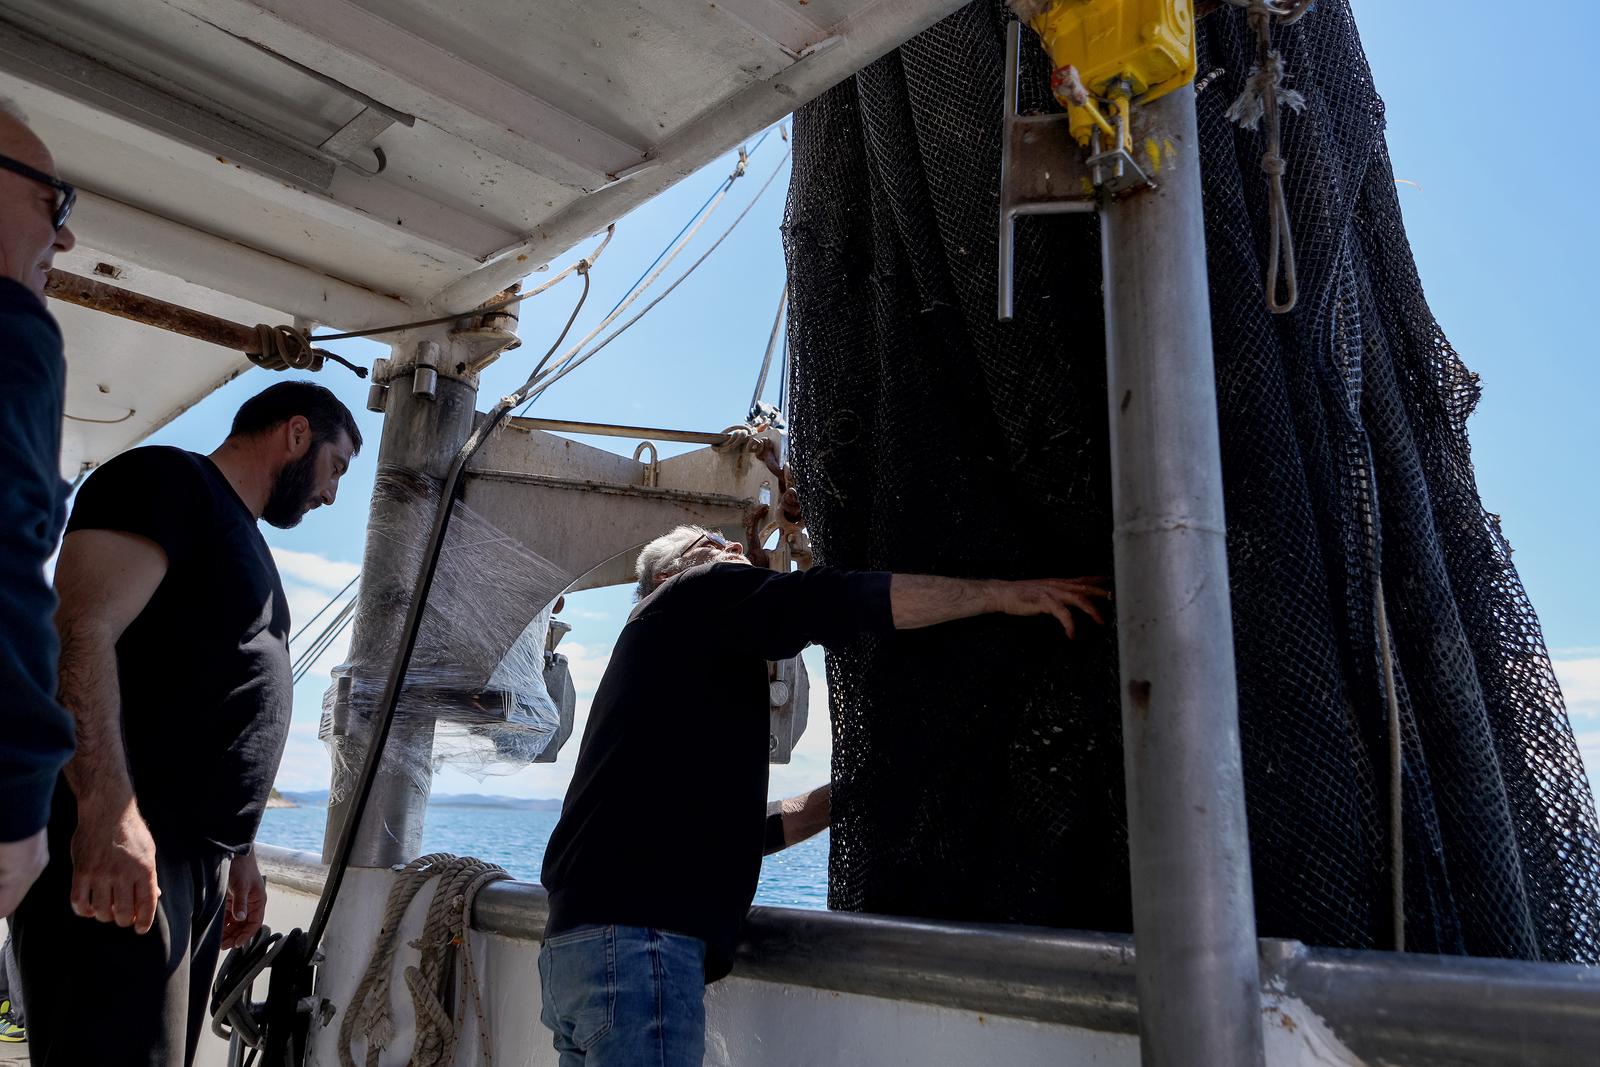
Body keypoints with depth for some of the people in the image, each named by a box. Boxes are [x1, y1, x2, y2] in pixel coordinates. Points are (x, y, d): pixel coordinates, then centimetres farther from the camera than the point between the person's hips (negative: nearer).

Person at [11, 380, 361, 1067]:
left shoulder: (245, 545, 24)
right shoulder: (168, 479, -3)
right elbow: (79, 630, -18)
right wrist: (108, 810, -27)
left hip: (200, 863, 9)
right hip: (112, 853, -9)